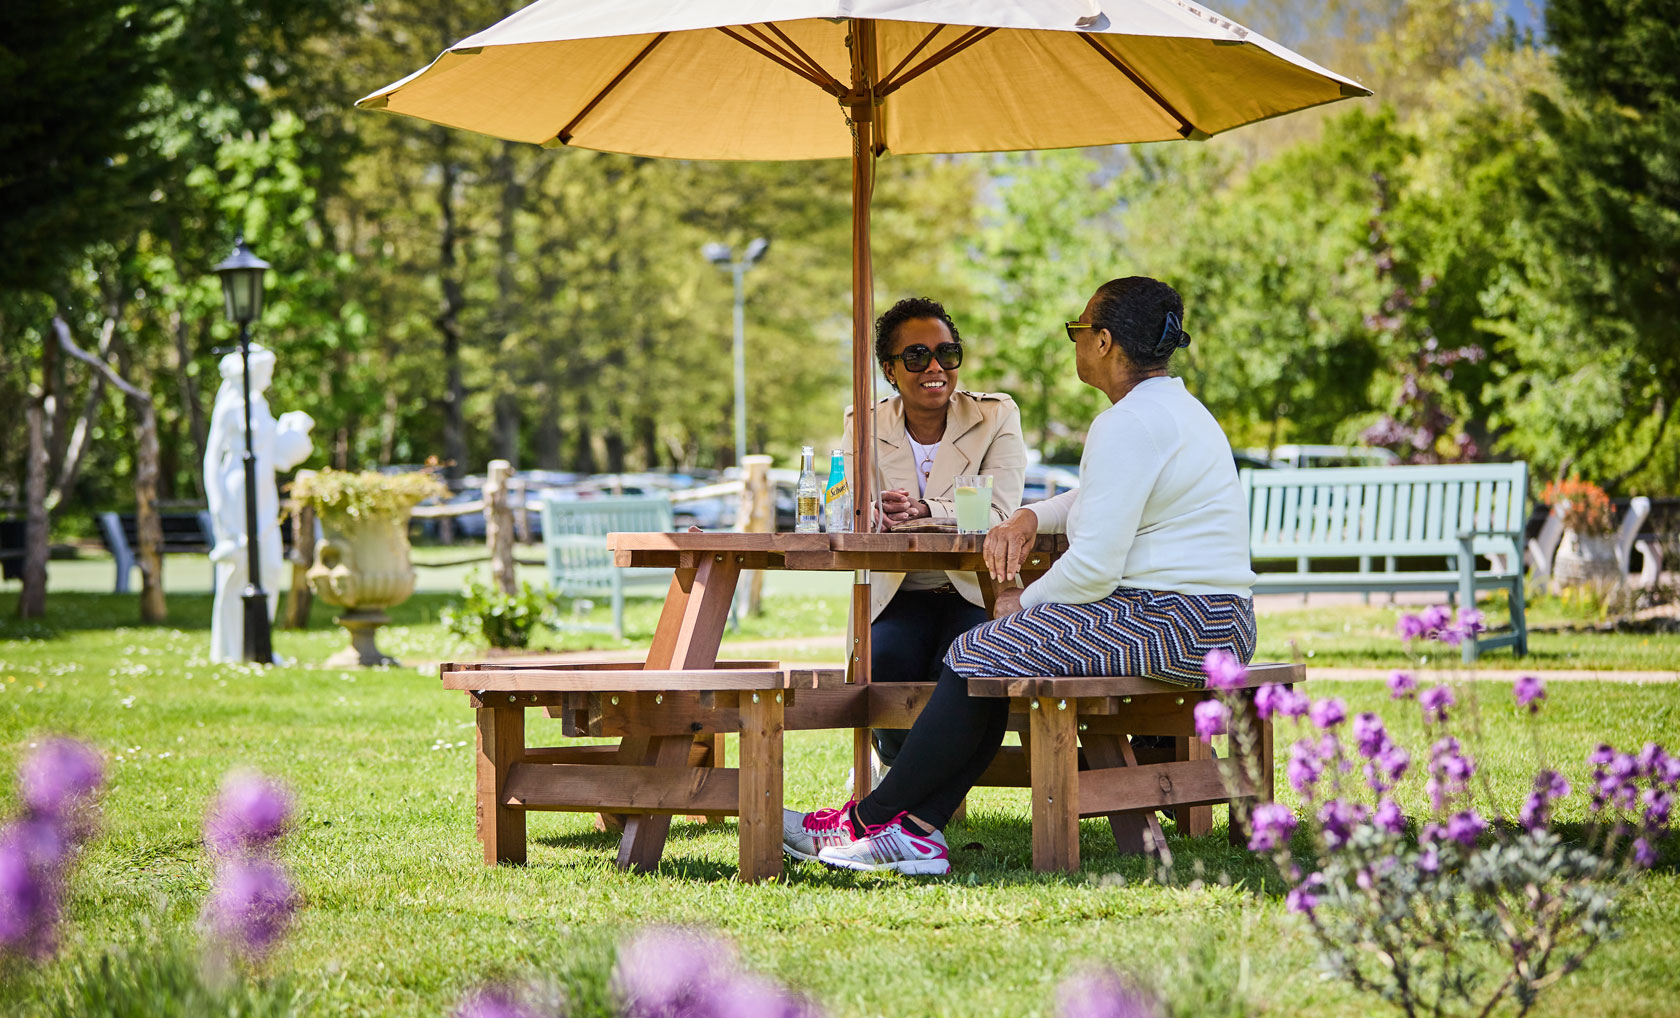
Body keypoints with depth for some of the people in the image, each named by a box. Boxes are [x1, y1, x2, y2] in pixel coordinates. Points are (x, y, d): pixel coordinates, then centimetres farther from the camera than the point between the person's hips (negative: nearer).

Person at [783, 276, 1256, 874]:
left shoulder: (1129, 424, -16)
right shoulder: (1176, 407, 19)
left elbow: (1095, 565, -21)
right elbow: (1102, 502, 30)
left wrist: (1022, 605, -4)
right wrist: (1027, 518, 10)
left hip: (1174, 623, -11)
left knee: (979, 655, -9)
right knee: (993, 653, 8)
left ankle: (865, 820, -1)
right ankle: (917, 829, 0)